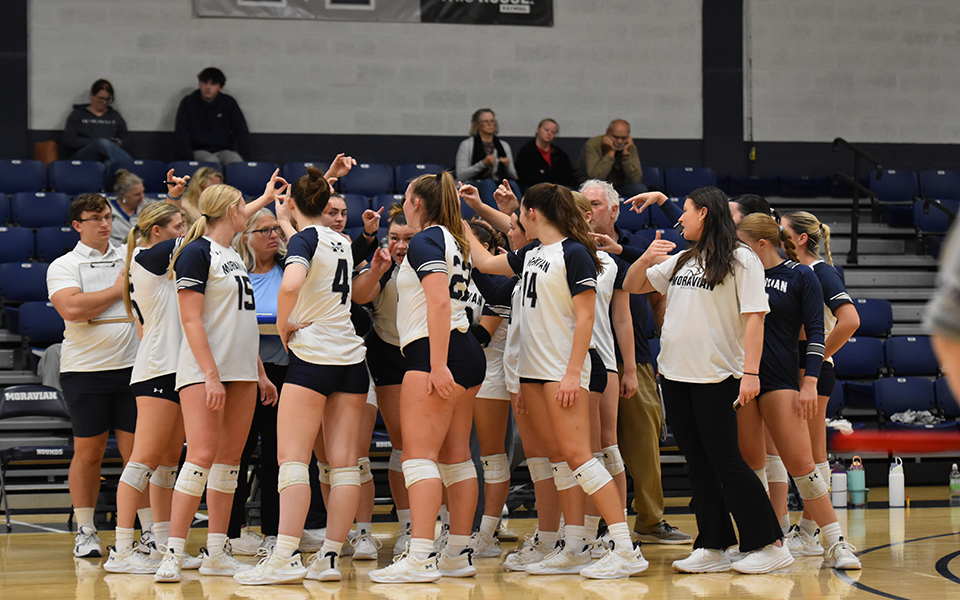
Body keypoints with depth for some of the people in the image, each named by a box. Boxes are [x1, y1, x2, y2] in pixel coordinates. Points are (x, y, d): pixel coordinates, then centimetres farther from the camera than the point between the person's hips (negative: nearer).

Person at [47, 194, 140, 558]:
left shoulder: (131, 256, 12)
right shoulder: (64, 266, 1)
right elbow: (72, 309, -15)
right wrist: (119, 289, -7)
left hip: (131, 366, 2)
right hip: (85, 370, -2)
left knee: (137, 452, 2)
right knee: (88, 452, 4)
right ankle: (85, 532, 13)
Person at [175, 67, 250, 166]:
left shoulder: (228, 103, 7)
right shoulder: (188, 103, 3)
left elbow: (242, 131, 6)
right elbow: (182, 135, -2)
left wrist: (243, 157, -8)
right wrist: (188, 159, -16)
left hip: (222, 151, 1)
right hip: (199, 150, -1)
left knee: (235, 159, -33)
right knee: (211, 161, -36)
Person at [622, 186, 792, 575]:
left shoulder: (741, 259, -5)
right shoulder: (680, 261, 16)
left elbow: (754, 317, -11)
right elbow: (631, 287, 21)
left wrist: (750, 372, -19)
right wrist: (645, 259, 0)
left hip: (716, 376, -7)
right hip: (675, 374, 7)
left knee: (724, 459, -7)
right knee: (698, 463, 8)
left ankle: (769, 545, 0)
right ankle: (713, 548, 12)